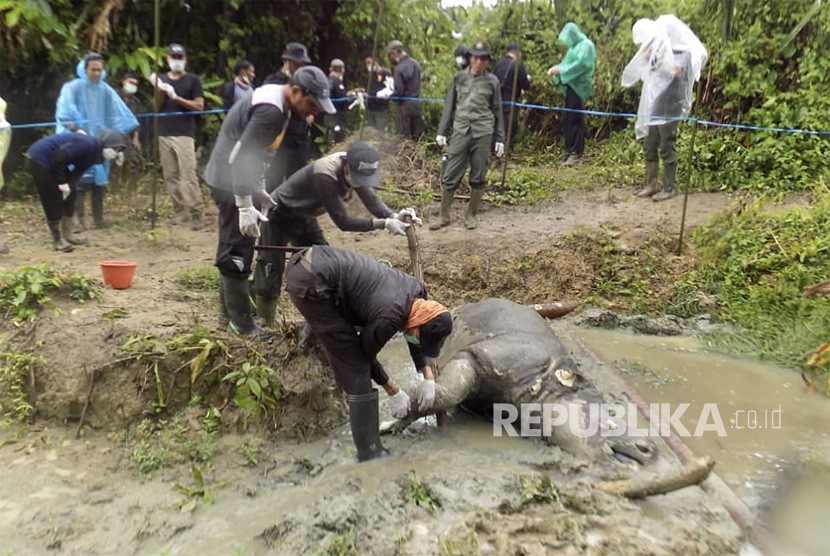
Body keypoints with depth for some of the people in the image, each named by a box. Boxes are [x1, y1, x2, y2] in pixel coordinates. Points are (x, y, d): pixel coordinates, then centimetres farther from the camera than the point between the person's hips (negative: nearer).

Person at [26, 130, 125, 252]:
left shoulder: (95, 153, 2)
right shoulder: (88, 144, -28)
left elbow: (79, 170, 2)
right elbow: (59, 156, -30)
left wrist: (68, 184, -16)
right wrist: (62, 182, -23)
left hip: (54, 161, 10)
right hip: (40, 158, -10)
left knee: (69, 194, 10)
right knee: (52, 201, -7)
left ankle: (68, 235, 18)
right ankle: (58, 241, 4)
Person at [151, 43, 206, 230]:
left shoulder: (192, 80, 4)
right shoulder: (162, 79, 15)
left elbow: (199, 106, -5)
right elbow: (157, 108, 10)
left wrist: (176, 97, -13)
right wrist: (159, 90, -7)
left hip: (184, 134, -5)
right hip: (164, 134, 5)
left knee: (188, 175, -13)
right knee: (170, 176, 5)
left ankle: (196, 213, -13)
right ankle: (179, 211, 11)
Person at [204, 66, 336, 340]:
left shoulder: (275, 102, 9)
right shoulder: (271, 110, -23)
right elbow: (240, 157, -27)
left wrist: (257, 190, 21)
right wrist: (245, 206, -27)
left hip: (238, 177, 11)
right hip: (230, 180, -11)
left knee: (235, 246, 18)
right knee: (237, 251, -5)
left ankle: (228, 307, 32)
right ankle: (241, 322, 5)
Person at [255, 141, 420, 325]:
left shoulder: (354, 168, -15)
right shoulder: (325, 175, -38)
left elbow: (371, 199, -14)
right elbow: (343, 221, -35)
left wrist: (394, 216, -33)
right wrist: (384, 223, -39)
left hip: (304, 218, 8)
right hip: (278, 218, -8)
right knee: (270, 280, -5)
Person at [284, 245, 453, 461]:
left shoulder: (417, 290, 2)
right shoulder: (388, 319, -19)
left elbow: (414, 335, 18)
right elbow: (365, 355, -1)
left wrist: (428, 378, 11)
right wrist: (393, 393, 9)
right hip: (309, 283, -8)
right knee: (353, 361, -3)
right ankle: (370, 452, 5)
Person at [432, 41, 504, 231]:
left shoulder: (492, 81, 6)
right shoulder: (459, 78, 8)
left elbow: (497, 111, 9)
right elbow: (449, 106, 10)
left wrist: (500, 139, 7)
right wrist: (442, 132, 5)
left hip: (483, 133, 0)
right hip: (460, 132, 0)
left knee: (478, 177, 5)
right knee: (450, 175, -3)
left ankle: (472, 215, 18)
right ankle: (444, 216, 7)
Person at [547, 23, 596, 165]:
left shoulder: (586, 45, -5)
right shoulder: (574, 47, 22)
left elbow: (581, 64, -17)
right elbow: (567, 63, 19)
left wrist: (560, 70, -18)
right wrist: (556, 68, -2)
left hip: (579, 87, -9)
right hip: (571, 87, 9)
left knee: (575, 119, -9)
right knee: (567, 119, 7)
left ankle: (576, 152, -7)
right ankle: (569, 150, 13)